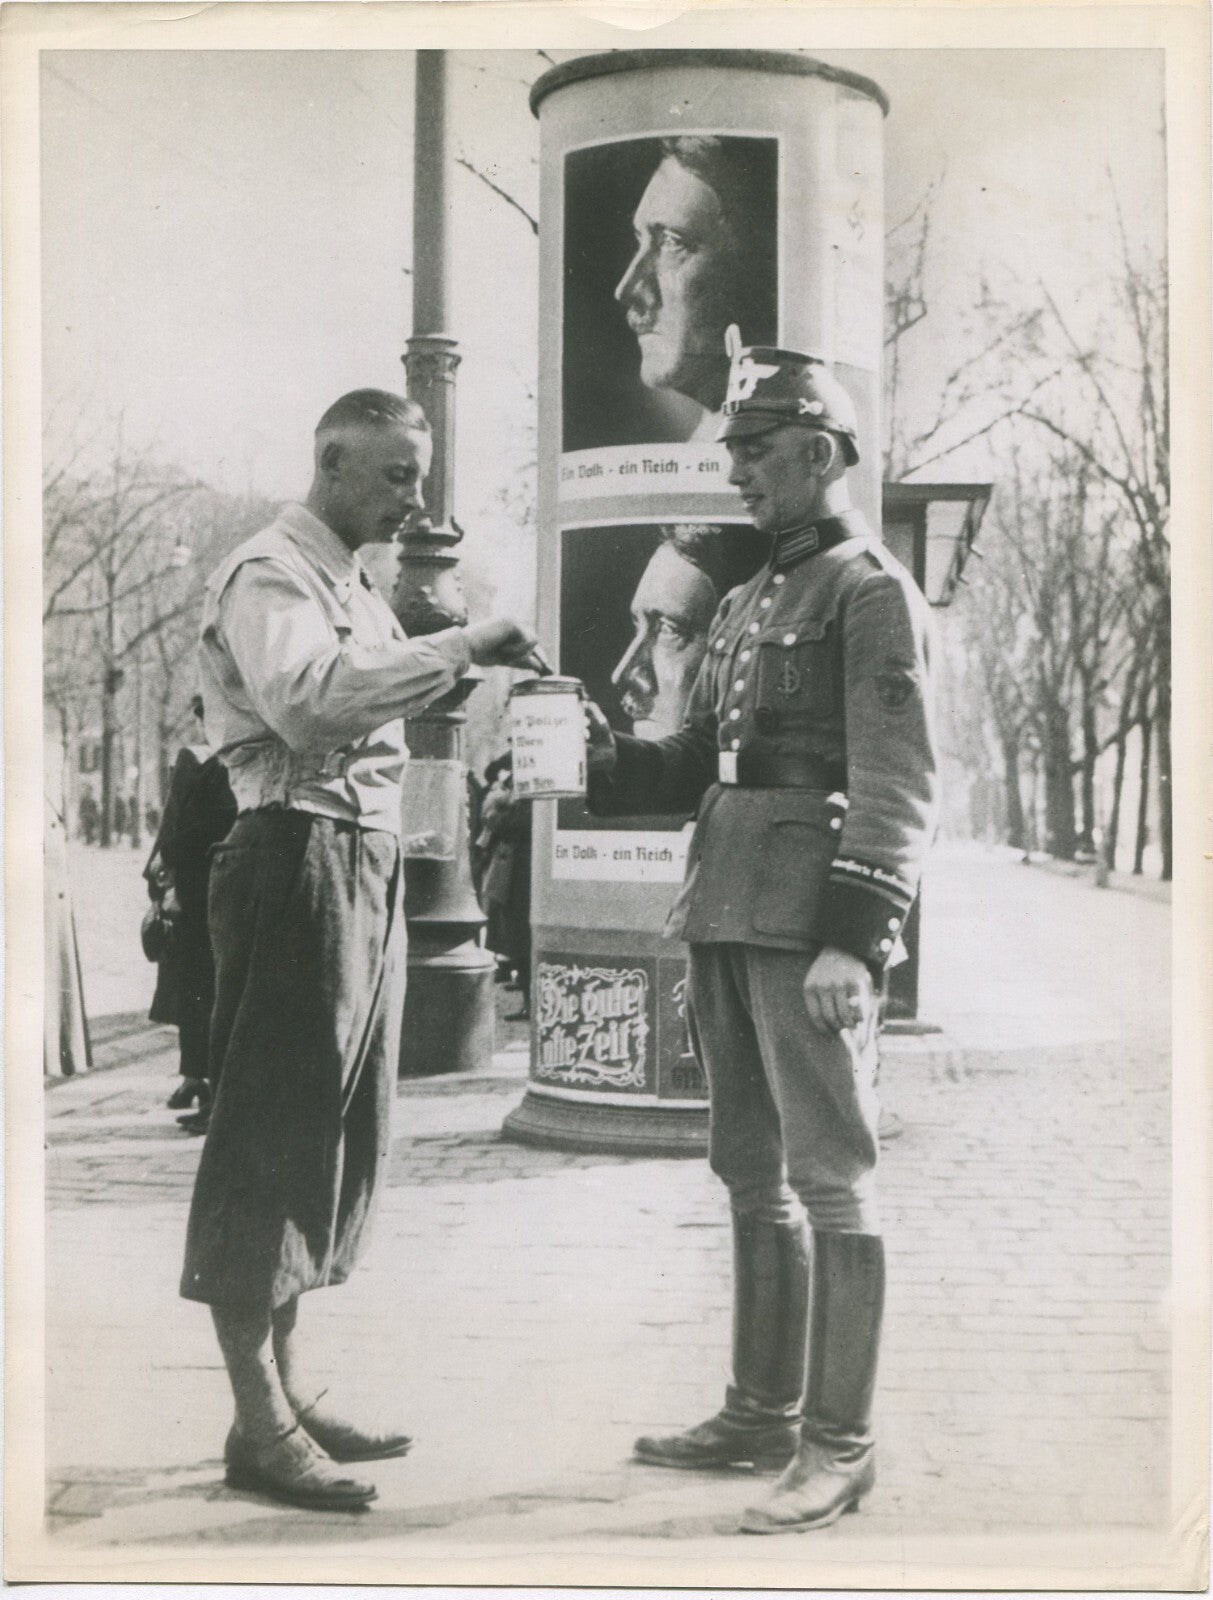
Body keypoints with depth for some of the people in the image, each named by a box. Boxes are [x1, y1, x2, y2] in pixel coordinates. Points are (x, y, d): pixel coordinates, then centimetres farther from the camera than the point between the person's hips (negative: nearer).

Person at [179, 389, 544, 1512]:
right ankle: (257, 1422, 3)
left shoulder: (355, 588, 22)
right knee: (269, 1132, -5)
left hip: (367, 863, 10)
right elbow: (306, 698, -28)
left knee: (333, 1129, 13)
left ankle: (286, 1385, 25)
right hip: (299, 859, -10)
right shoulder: (269, 573, -8)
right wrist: (459, 650, -26)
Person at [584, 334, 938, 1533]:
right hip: (726, 916, 9)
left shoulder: (871, 591, -5)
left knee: (829, 1179, -3)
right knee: (752, 1176, 14)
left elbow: (897, 782, -13)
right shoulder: (743, 604, 20)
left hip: (809, 926, -8)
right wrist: (598, 755, 2)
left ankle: (840, 1445, 6)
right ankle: (762, 1413, 26)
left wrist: (855, 938, -20)